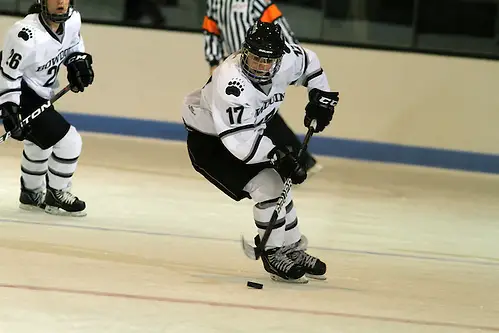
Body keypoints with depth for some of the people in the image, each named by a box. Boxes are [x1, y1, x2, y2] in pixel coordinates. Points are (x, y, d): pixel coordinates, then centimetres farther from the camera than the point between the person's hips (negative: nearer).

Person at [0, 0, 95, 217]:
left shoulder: (73, 20, -11)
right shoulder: (26, 35, -35)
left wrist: (78, 62, 0)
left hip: (40, 91, 9)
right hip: (22, 95, -9)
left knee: (40, 142, 29)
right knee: (68, 141, -12)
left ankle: (32, 194, 51)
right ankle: (55, 196, 8)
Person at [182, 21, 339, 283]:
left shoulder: (285, 60, -18)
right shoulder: (231, 84, -40)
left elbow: (308, 62, 8)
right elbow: (240, 141, -41)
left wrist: (321, 95, 2)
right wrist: (278, 156, -43)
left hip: (251, 130, 8)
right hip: (209, 143, -8)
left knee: (279, 181, 12)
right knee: (267, 186, -19)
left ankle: (293, 250, 30)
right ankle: (274, 256, -4)